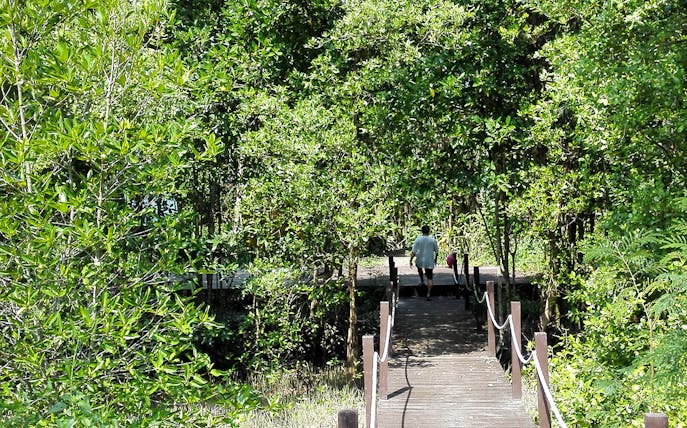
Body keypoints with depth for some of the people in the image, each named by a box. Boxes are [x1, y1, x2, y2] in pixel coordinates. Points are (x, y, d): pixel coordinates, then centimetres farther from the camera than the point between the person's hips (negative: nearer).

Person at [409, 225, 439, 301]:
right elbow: (436, 251, 5)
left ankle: (422, 281, 41)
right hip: (430, 262, 0)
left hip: (420, 261, 0)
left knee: (419, 267, 37)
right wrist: (435, 259, 21)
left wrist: (411, 260, 0)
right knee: (429, 279, 3)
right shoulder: (433, 240, -5)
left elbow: (413, 252, -10)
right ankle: (429, 294, -4)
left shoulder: (418, 240, -8)